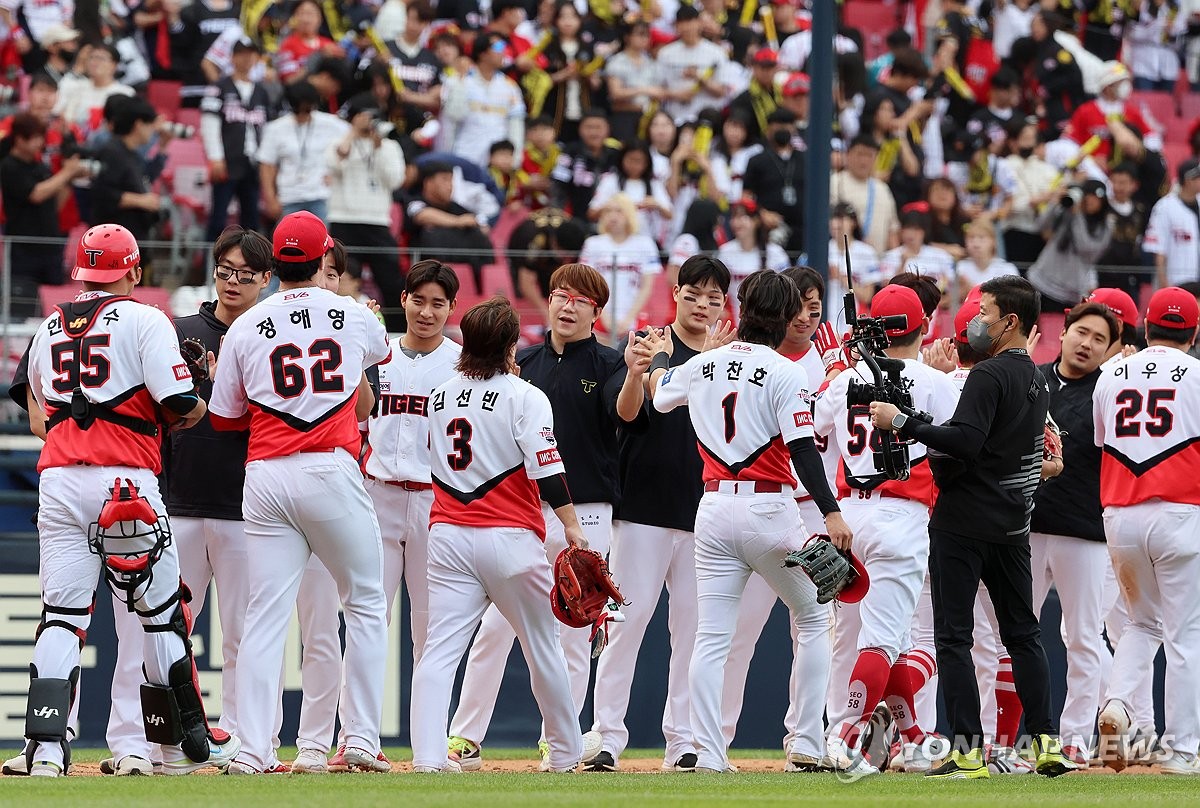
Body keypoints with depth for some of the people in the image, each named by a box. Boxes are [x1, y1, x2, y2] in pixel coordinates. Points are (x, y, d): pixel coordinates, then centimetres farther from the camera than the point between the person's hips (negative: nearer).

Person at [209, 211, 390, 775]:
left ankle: (253, 749, -6)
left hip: (265, 475, 1)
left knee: (266, 614, 1)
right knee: (365, 602, 11)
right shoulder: (354, 316, 6)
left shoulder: (246, 328, 5)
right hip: (331, 470, -1)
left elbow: (224, 417, 10)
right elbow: (381, 350, 31)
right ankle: (361, 738, 5)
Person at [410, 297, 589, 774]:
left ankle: (428, 753, -19)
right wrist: (570, 524, -13)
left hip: (446, 534, 3)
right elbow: (546, 467, -14)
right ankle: (565, 754, 21)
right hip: (510, 536, -3)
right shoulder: (524, 397, -4)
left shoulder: (440, 397, 12)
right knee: (542, 646, 11)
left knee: (440, 648, -4)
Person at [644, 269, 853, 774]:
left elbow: (658, 393, 29)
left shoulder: (702, 366, 7)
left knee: (711, 637, 3)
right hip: (770, 511, -4)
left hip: (714, 508, 4)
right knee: (812, 619, 13)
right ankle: (808, 743, 7)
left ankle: (709, 753, -6)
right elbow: (803, 450, -17)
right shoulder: (785, 374, -8)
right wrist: (830, 513, -21)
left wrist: (660, 356, 51)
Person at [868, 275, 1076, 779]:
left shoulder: (990, 375, -15)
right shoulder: (1036, 379, 14)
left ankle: (969, 750, -10)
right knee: (1023, 633, 13)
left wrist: (903, 424, -23)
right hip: (1015, 522, 9)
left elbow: (966, 441, -27)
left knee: (953, 634, -5)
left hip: (965, 522, -9)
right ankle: (1046, 743, 8)